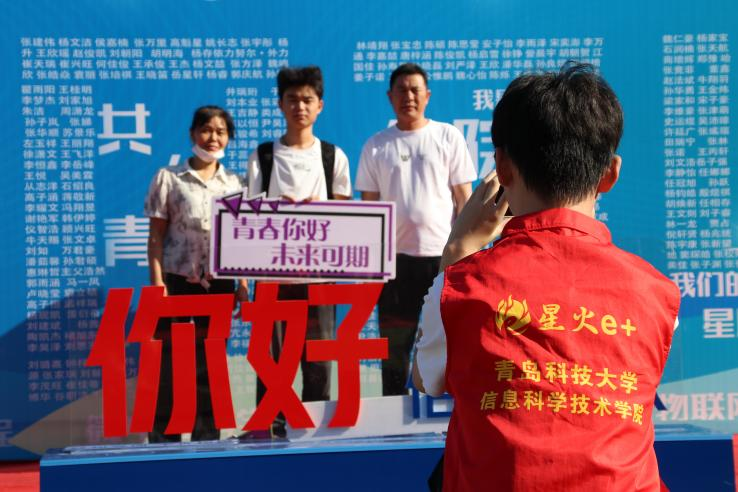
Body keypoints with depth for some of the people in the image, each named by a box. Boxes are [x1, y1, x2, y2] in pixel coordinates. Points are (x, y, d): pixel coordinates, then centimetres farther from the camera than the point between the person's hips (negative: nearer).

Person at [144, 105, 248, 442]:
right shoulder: (169, 178, 3)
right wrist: (157, 281, -9)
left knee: (211, 364, 7)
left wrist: (243, 285, 2)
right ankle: (163, 440, 8)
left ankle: (207, 439, 17)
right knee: (169, 363, -1)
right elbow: (156, 234, 0)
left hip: (219, 283, 3)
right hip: (177, 280, -2)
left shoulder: (235, 183, 10)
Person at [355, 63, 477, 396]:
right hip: (395, 256, 1)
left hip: (443, 255, -1)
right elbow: (368, 207, 8)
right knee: (395, 346, 8)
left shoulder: (448, 137, 4)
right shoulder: (376, 146, 7)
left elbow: (464, 197, 3)